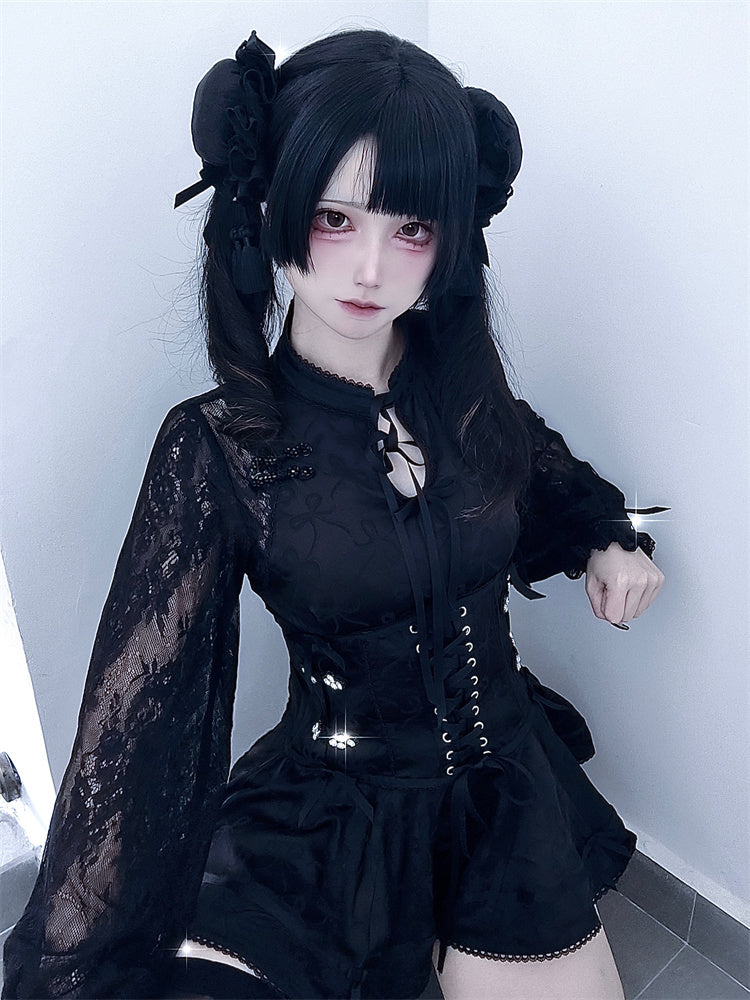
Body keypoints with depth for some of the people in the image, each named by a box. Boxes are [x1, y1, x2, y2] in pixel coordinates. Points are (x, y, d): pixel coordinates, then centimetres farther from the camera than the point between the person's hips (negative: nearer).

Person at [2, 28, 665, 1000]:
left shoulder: (467, 390, -6)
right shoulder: (218, 447, -18)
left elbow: (543, 476, 18)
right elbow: (139, 704, -19)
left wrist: (608, 542, 2)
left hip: (508, 785, 4)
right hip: (328, 819, -3)